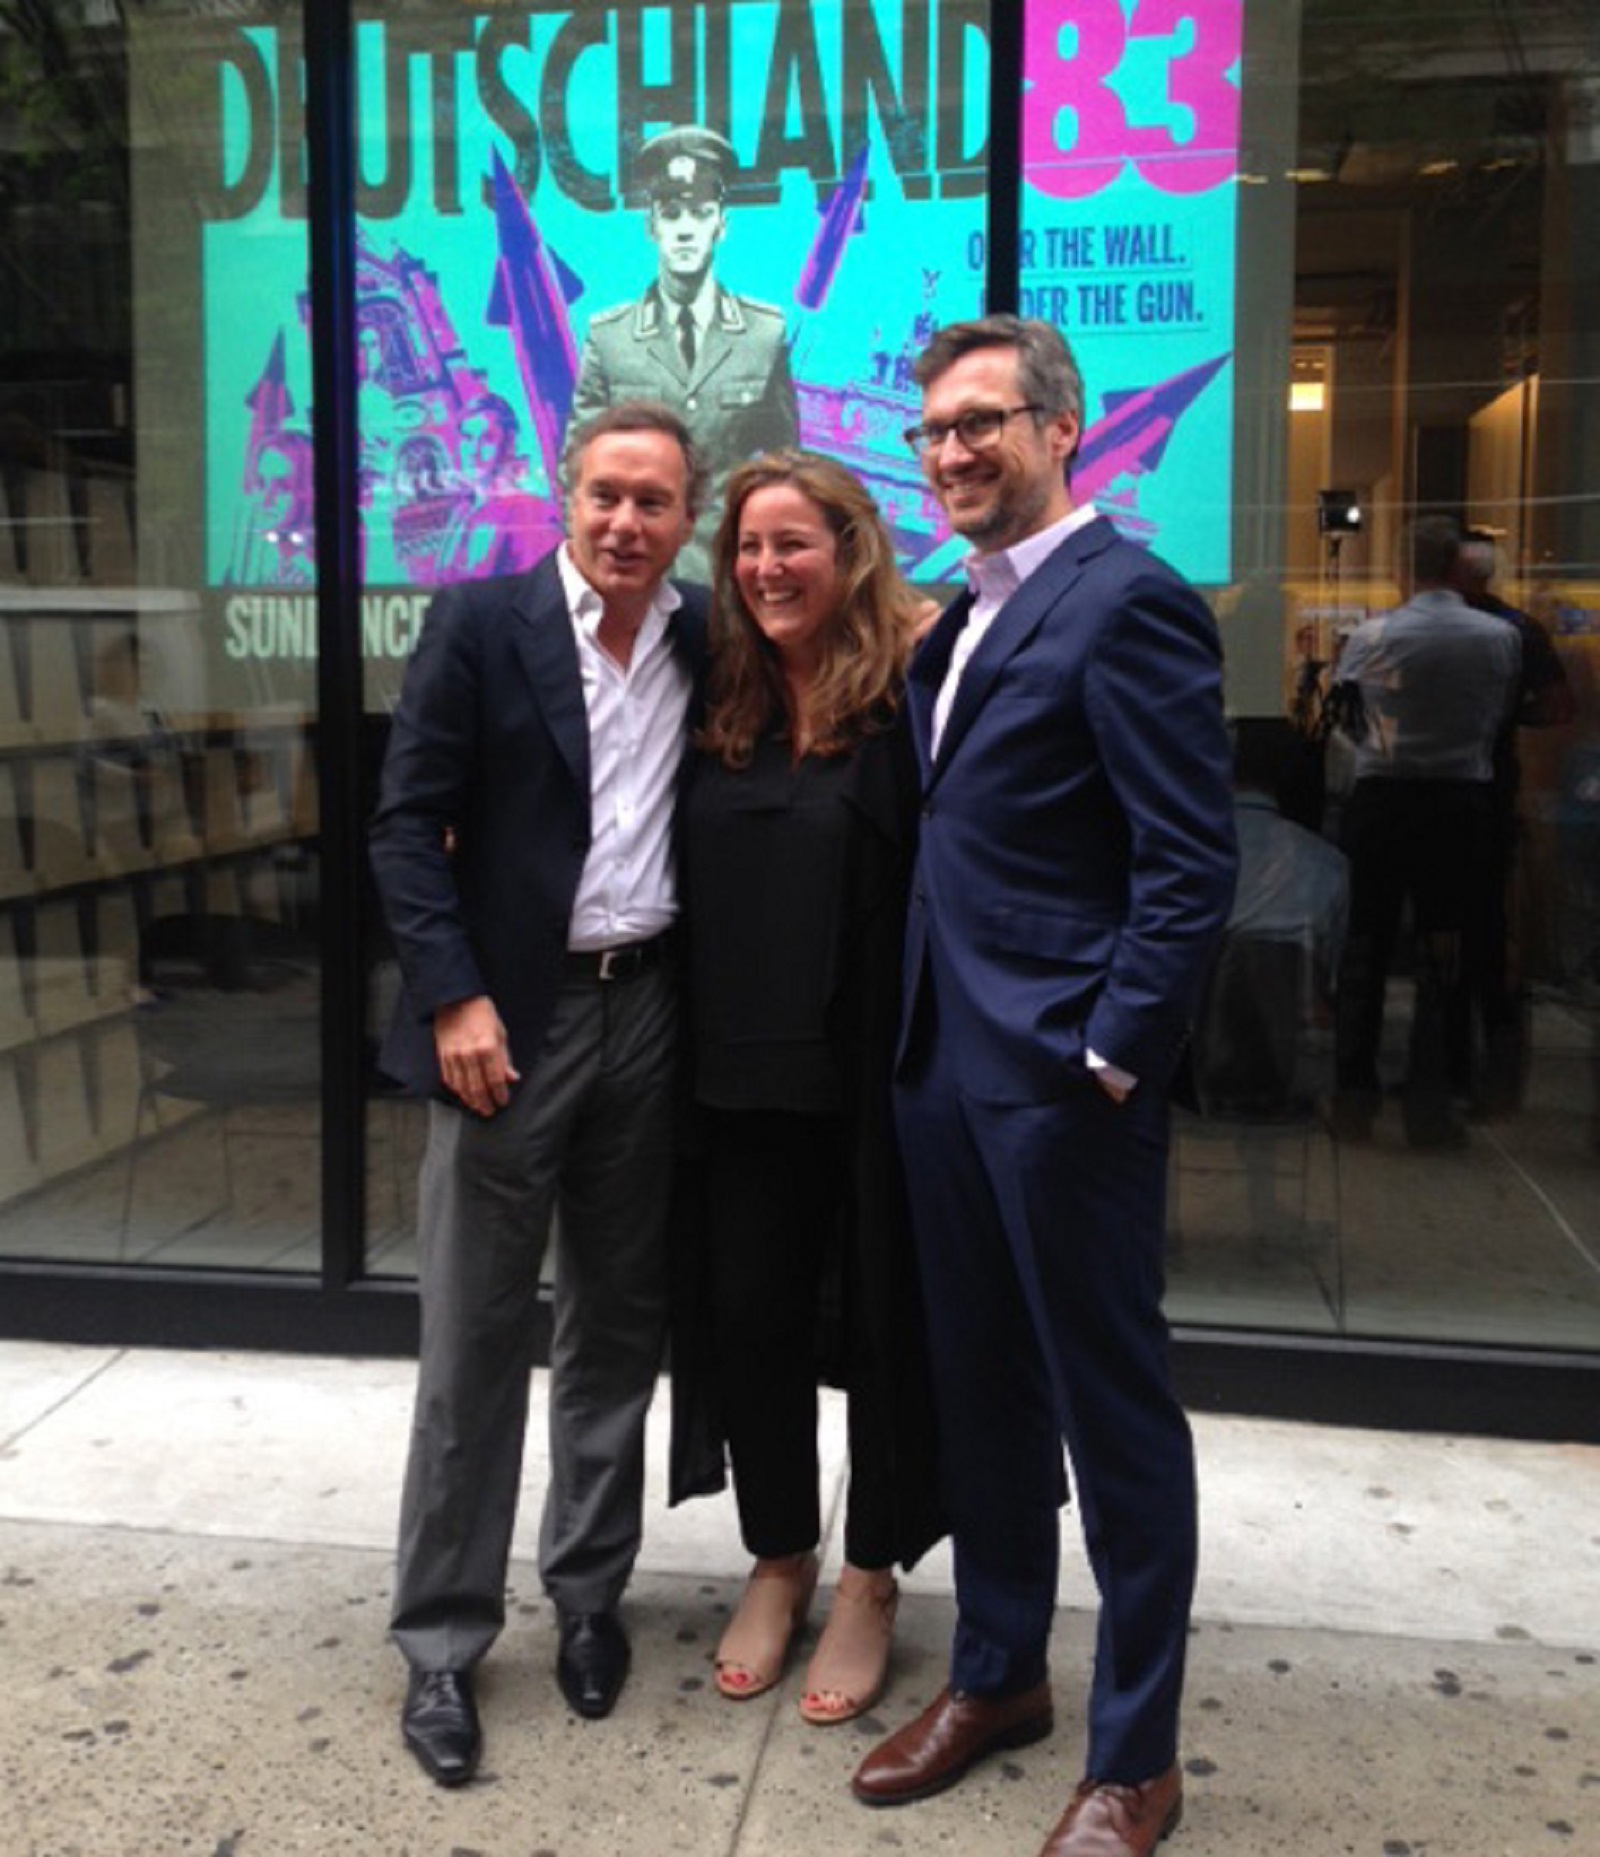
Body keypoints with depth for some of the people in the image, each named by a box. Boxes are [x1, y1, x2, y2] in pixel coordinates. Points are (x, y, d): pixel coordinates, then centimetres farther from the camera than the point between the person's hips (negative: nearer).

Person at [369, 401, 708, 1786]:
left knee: (620, 1323, 13)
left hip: (649, 1013, 4)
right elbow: (407, 824, -7)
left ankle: (589, 1590, 31)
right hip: (510, 1014, -3)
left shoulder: (709, 644, 6)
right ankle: (443, 1638, 19)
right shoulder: (479, 622, -4)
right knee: (475, 1338, 4)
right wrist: (454, 998, -15)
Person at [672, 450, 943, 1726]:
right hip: (743, 1069, 5)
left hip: (873, 1073, -5)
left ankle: (872, 1582, 29)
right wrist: (696, 1039, 2)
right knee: (750, 1313, 12)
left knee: (886, 1318, 10)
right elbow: (699, 887, 10)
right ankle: (779, 1559, 34)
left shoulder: (907, 700, -9)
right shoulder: (721, 705, 7)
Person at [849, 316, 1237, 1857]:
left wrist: (1112, 1062, -17)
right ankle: (996, 1674, 37)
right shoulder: (958, 621, 15)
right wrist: (917, 1038, 11)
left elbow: (1191, 865, -16)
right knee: (979, 1389, 19)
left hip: (1062, 1080, -8)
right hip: (940, 1065, 9)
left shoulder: (1126, 602, -11)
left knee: (1114, 1413, 5)